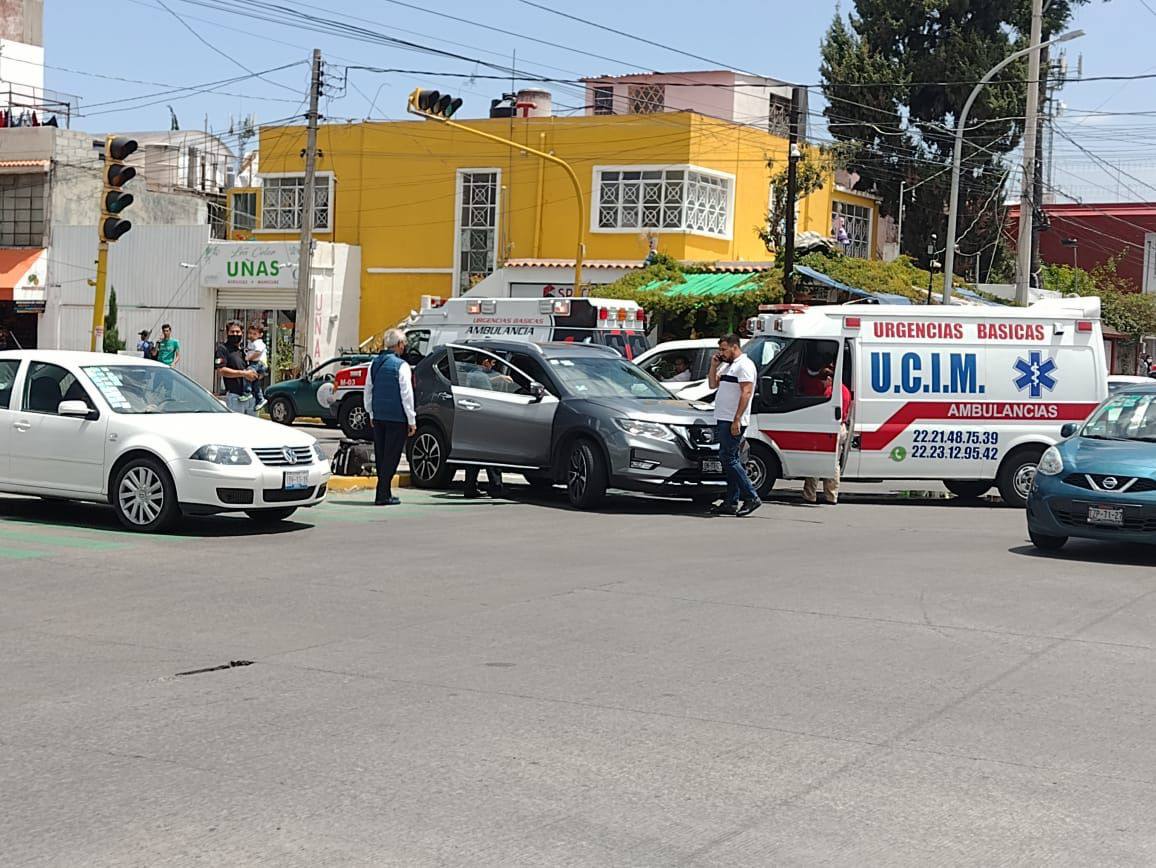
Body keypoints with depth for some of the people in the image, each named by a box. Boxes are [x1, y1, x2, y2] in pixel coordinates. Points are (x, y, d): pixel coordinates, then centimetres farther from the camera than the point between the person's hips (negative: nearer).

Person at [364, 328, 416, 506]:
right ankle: (382, 495, -5)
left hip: (378, 417, 6)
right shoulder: (401, 366, -13)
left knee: (380, 456, 13)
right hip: (397, 418, -6)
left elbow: (368, 391, 13)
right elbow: (407, 395, -13)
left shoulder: (374, 363, 7)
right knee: (391, 456, -2)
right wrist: (411, 420, -7)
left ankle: (385, 492, 19)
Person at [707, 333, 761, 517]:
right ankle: (731, 503, 10)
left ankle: (752, 497, -11)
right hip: (723, 420, 10)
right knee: (730, 460, 8)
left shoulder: (744, 365, -10)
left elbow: (746, 393, -18)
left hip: (733, 421, -10)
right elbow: (713, 384, 27)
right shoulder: (727, 366, 21)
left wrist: (736, 420, -24)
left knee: (729, 459, -13)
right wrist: (714, 366, 11)